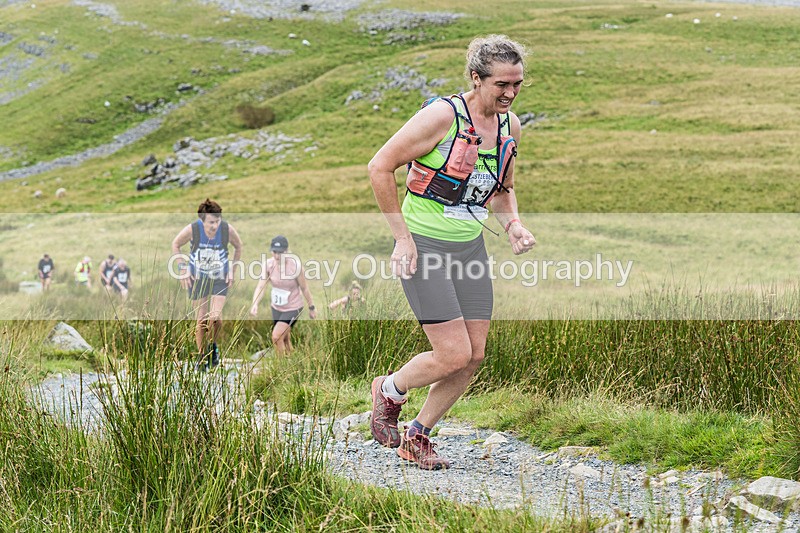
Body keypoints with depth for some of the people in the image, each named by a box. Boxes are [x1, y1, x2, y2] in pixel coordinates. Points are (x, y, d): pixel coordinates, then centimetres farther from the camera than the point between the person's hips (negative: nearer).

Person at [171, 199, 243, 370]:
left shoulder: (227, 229, -20)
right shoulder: (192, 229, -22)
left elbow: (238, 246, 2)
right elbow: (176, 244, -2)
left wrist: (233, 271, 0)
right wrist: (182, 269, -7)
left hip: (220, 278, 0)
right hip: (197, 278, 0)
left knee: (216, 317, -14)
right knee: (201, 318, 0)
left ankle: (212, 345, 17)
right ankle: (202, 357, 17)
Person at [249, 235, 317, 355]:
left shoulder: (295, 265, -23)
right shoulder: (268, 264, -14)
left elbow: (304, 288, -11)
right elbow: (261, 286, -20)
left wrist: (311, 307, -1)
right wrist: (255, 304, -36)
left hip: (293, 308, -5)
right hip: (276, 307, 5)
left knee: (276, 336, -17)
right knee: (285, 341, 19)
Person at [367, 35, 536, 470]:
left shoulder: (510, 126, 6)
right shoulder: (442, 116, -17)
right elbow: (380, 167, -14)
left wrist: (513, 225, 1)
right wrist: (402, 235, -14)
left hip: (470, 246, 7)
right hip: (424, 246, -7)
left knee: (474, 356, 4)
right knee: (454, 355, -12)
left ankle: (417, 437, 23)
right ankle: (389, 391, 19)